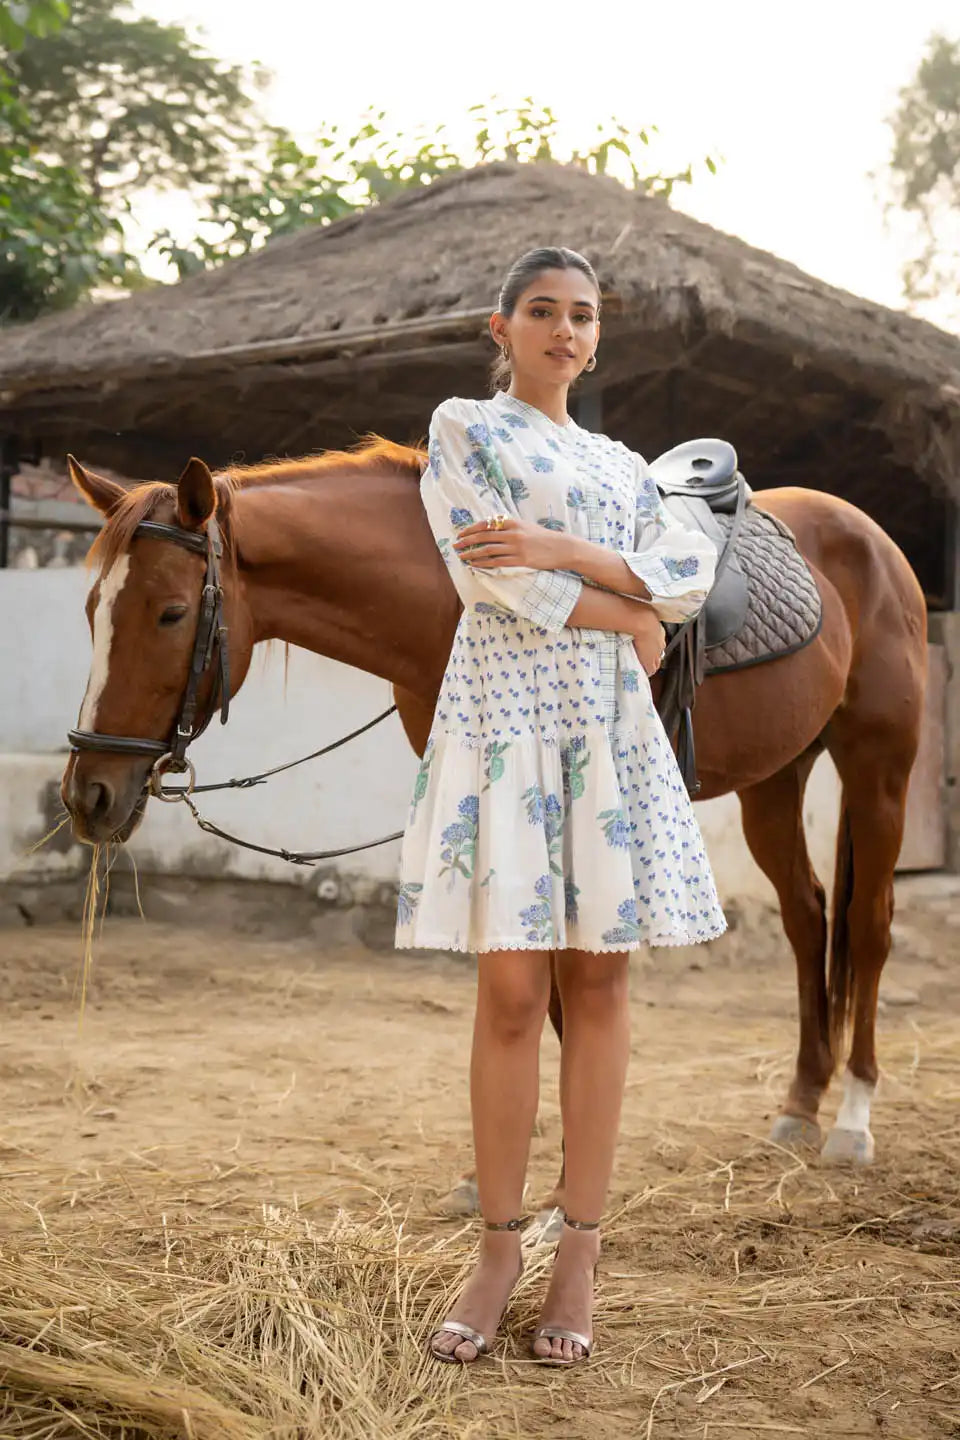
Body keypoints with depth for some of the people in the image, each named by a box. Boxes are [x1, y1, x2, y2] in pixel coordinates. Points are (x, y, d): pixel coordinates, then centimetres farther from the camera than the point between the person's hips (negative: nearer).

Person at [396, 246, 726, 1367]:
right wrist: (628, 614, -3)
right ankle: (499, 1246, 6)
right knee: (510, 991, -5)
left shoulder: (622, 465, 19)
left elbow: (692, 574, 3)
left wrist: (561, 551, -11)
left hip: (612, 724, 4)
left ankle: (580, 1250, 9)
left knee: (598, 981, 2)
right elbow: (490, 576, -9)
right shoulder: (462, 428, 7)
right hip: (506, 710, -4)